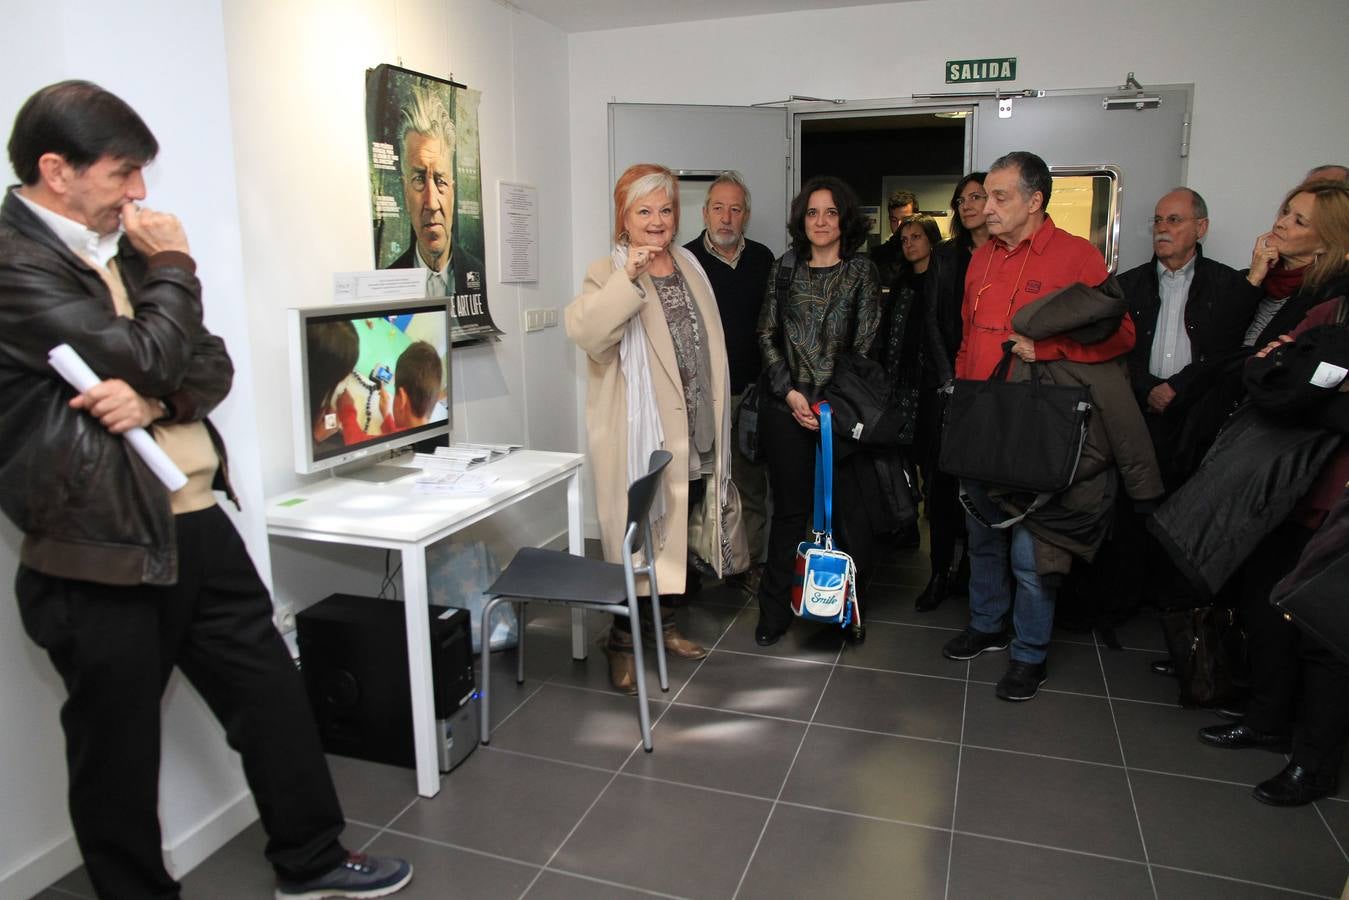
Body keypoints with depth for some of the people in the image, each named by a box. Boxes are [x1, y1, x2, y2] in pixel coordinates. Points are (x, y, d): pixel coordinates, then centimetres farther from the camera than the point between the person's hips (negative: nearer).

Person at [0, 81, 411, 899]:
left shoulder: (120, 250, 13)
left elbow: (213, 368, 9)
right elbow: (147, 357, -18)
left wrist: (153, 399, -12)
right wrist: (174, 267, -3)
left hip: (197, 524, 8)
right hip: (103, 551, -8)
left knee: (273, 693, 15)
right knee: (119, 749, 10)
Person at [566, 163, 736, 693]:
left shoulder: (689, 265, 11)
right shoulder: (609, 274, -8)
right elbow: (584, 332, -28)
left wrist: (716, 422, 17)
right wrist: (629, 278, -33)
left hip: (693, 435, 7)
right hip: (640, 438, -6)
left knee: (676, 534, 18)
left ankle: (664, 624, 35)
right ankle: (623, 643, 17)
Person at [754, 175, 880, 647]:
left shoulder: (861, 271, 5)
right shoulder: (785, 268, 10)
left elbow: (866, 344, 0)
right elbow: (767, 335, 7)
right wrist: (789, 392, -5)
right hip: (786, 407, 1)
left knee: (847, 507, -1)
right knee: (789, 509, 6)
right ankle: (774, 610, 15)